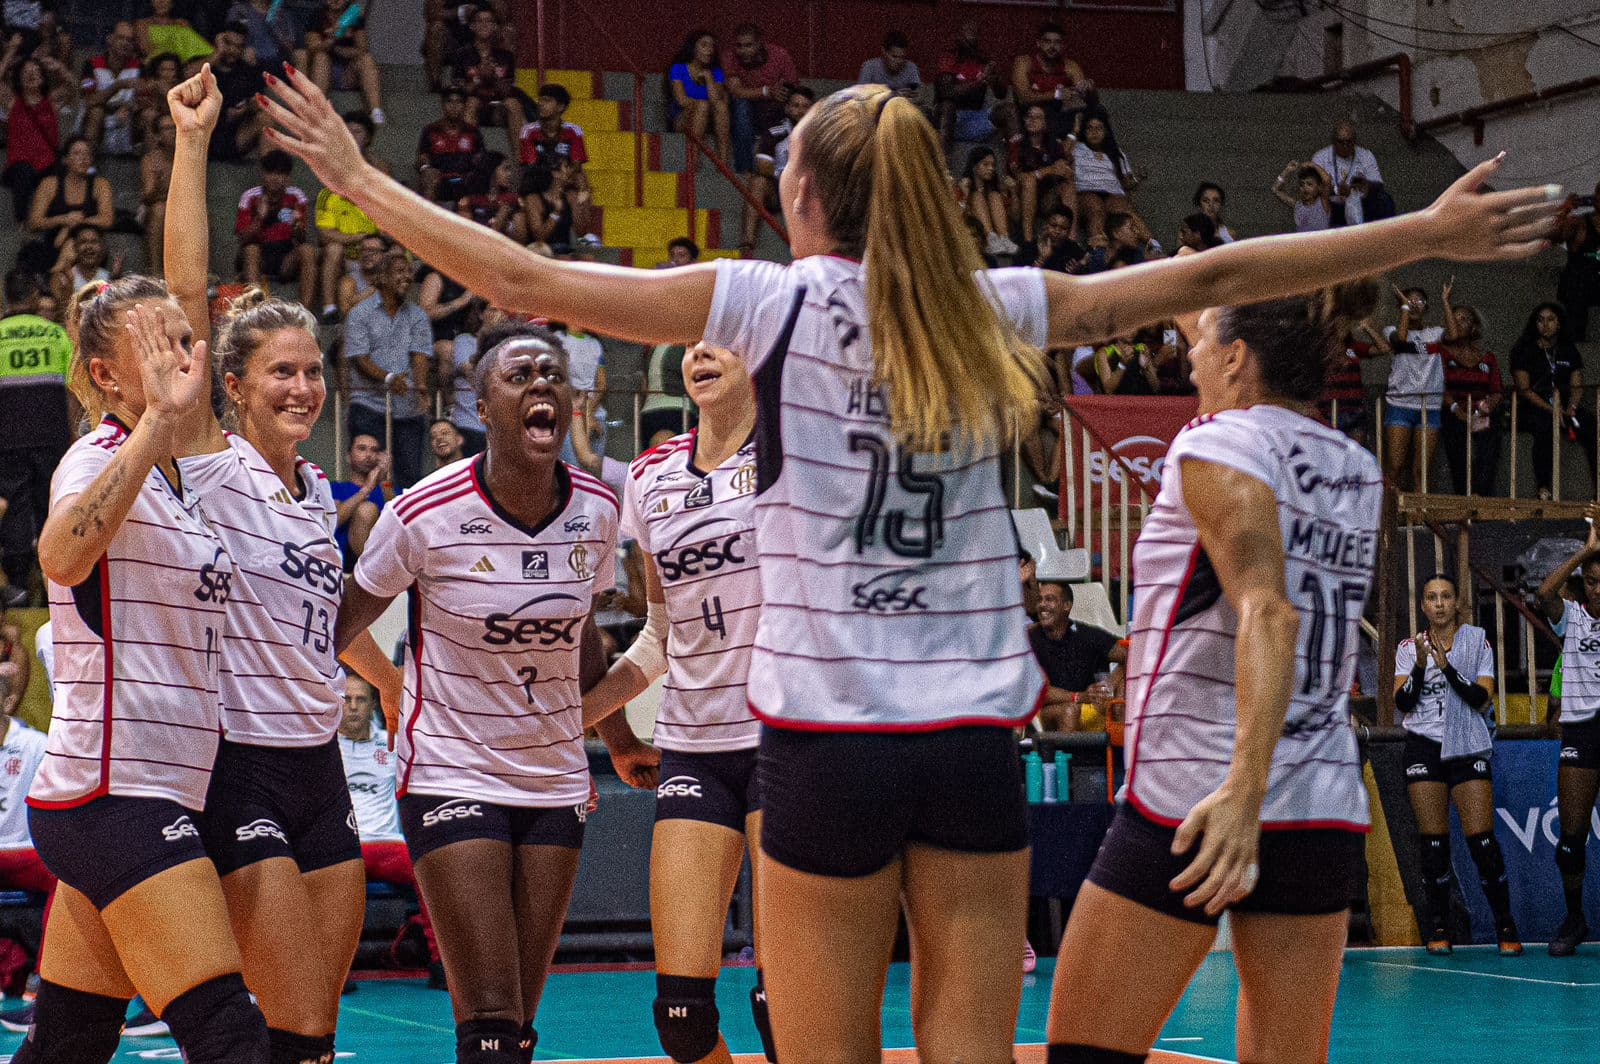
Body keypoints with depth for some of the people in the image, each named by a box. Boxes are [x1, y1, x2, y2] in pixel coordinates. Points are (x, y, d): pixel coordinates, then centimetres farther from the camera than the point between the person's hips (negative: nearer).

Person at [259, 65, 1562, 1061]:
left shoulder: (772, 302, -1)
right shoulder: (991, 310, 6)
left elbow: (529, 283, -1)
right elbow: (1208, 277, 12)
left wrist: (360, 178, 10)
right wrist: (1430, 234, 21)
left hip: (830, 740, -3)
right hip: (976, 735, 3)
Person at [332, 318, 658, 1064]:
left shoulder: (596, 511, -1)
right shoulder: (428, 513, -14)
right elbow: (343, 625, -2)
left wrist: (620, 743, 27)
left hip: (556, 779, 4)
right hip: (451, 772, -4)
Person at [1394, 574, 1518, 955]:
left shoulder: (1477, 640, 5)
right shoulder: (1409, 648, 8)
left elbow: (1483, 698, -5)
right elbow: (1402, 702, -1)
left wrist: (1448, 667, -18)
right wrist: (1420, 667, -17)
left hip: (1468, 748, -1)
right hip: (1424, 748, 2)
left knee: (1481, 838, -9)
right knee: (1433, 841, -2)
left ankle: (1506, 929, -5)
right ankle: (1438, 929, 5)